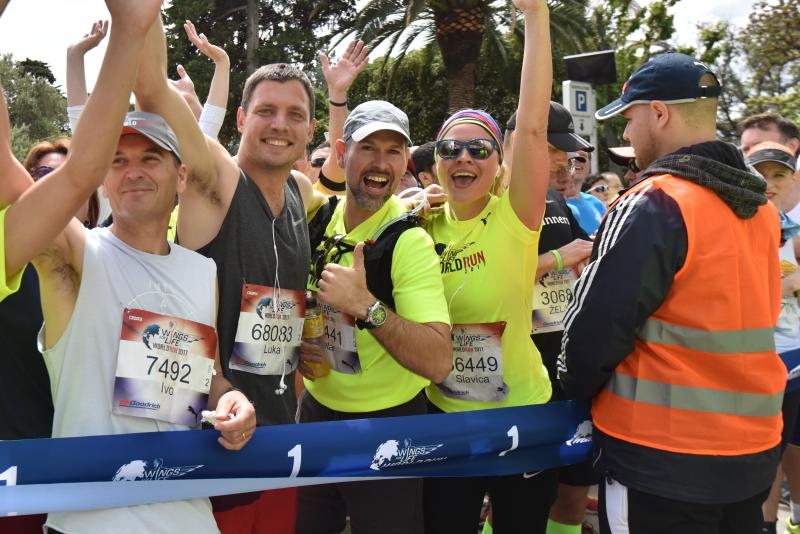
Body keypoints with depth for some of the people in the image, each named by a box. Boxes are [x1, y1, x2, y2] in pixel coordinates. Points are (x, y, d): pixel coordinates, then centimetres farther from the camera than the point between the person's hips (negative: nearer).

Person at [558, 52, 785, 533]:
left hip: (663, 458, -7)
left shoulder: (654, 207, -19)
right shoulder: (761, 207, 5)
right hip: (755, 449, 7)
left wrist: (575, 390, 1)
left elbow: (596, 329, -18)